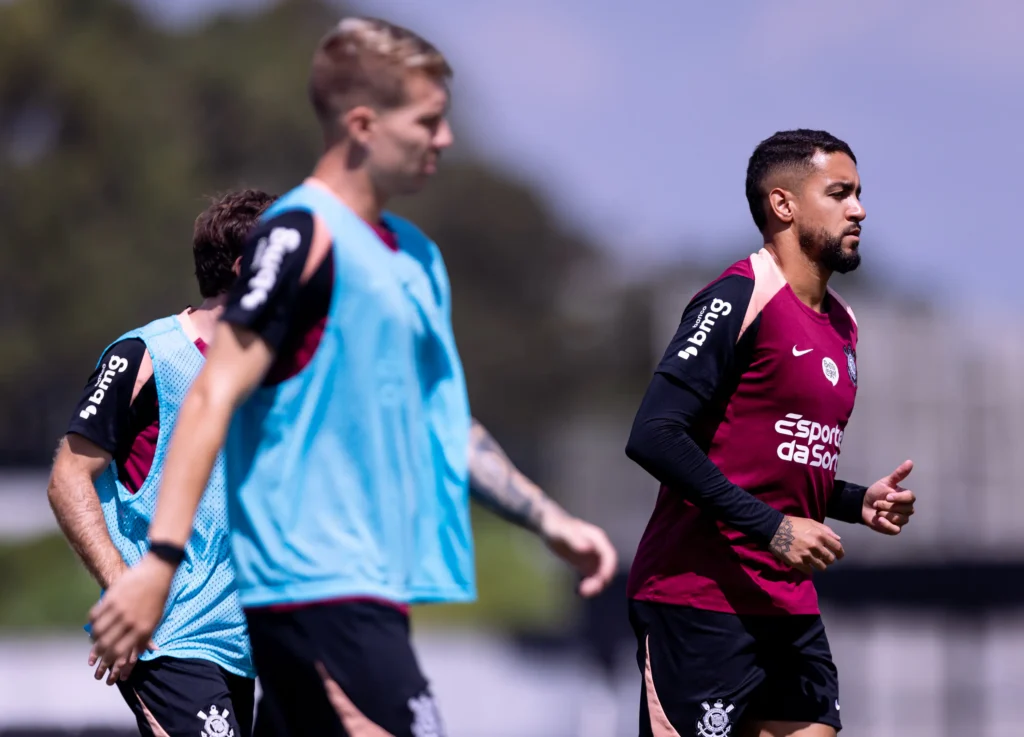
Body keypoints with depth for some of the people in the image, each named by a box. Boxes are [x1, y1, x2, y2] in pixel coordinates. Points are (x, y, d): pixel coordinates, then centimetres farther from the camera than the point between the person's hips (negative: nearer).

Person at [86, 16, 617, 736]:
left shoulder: (415, 256, 19)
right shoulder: (303, 237, -9)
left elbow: (443, 426, 28)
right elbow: (214, 396, -15)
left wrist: (554, 522, 24)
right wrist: (160, 560, -22)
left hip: (372, 585, 9)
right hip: (320, 586, -9)